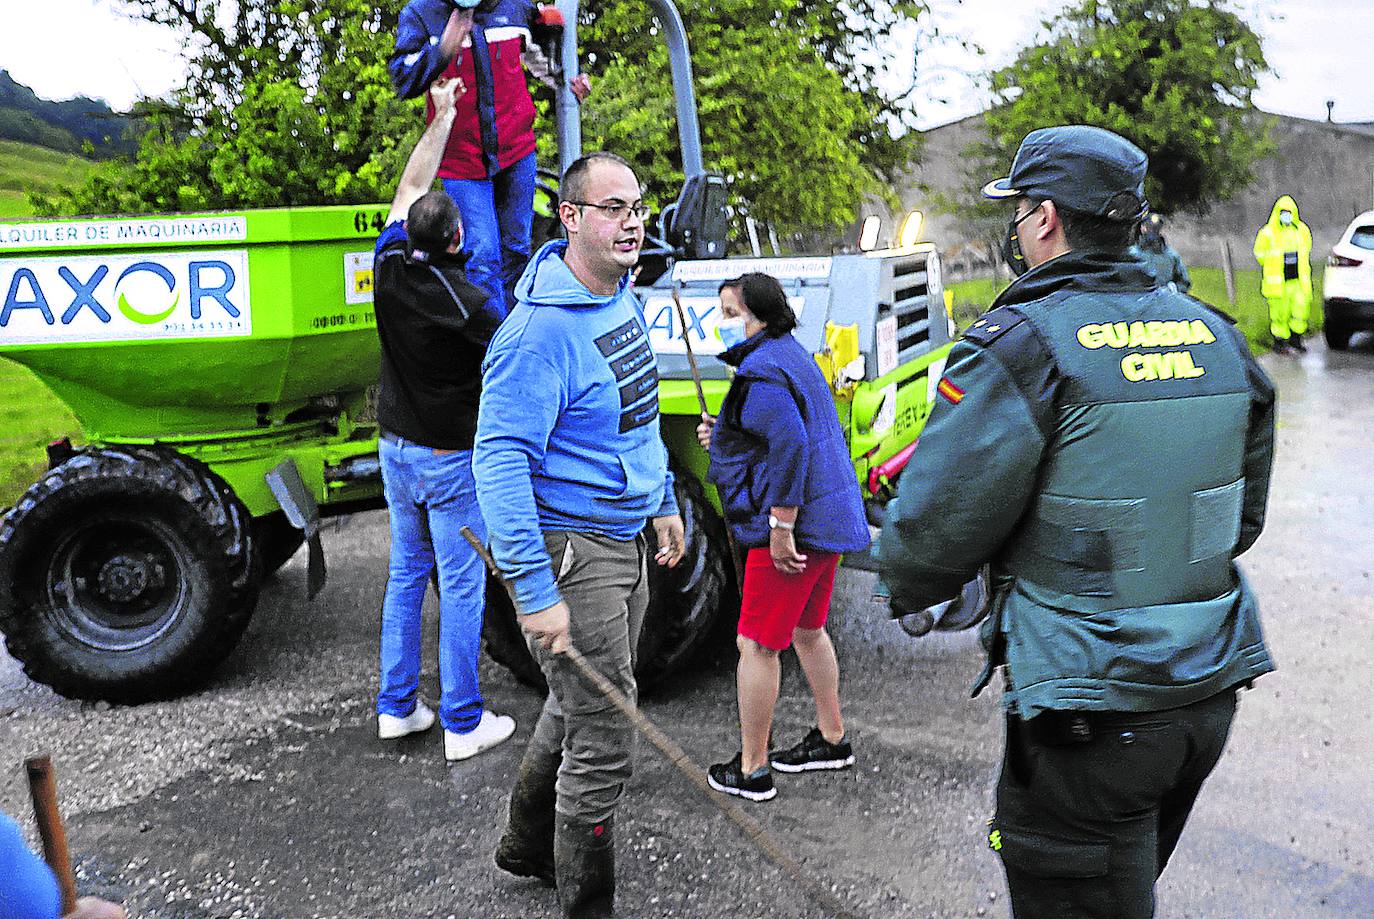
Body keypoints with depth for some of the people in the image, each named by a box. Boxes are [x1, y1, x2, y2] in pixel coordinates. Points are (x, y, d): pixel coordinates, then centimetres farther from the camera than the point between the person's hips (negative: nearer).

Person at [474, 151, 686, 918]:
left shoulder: (624, 297, 7)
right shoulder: (540, 329, -23)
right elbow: (500, 459, -27)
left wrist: (663, 501, 23)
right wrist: (535, 592, -30)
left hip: (624, 539, 10)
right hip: (571, 548, -9)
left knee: (579, 708, 24)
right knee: (604, 746, -3)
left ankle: (528, 848, 45)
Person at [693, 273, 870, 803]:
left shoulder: (760, 371, -16)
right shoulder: (792, 355, 16)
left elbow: (790, 446, -26)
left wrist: (780, 529, -25)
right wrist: (724, 436, 16)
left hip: (792, 525, -11)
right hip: (827, 518, 11)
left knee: (757, 644, -2)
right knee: (807, 630, 23)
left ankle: (751, 770, 6)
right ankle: (832, 740, 35)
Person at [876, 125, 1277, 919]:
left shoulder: (1024, 346, -18)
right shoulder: (1214, 338, 5)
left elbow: (938, 526, -16)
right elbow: (1243, 519, 14)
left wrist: (908, 588, 6)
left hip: (1093, 712, -7)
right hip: (1208, 697, 8)